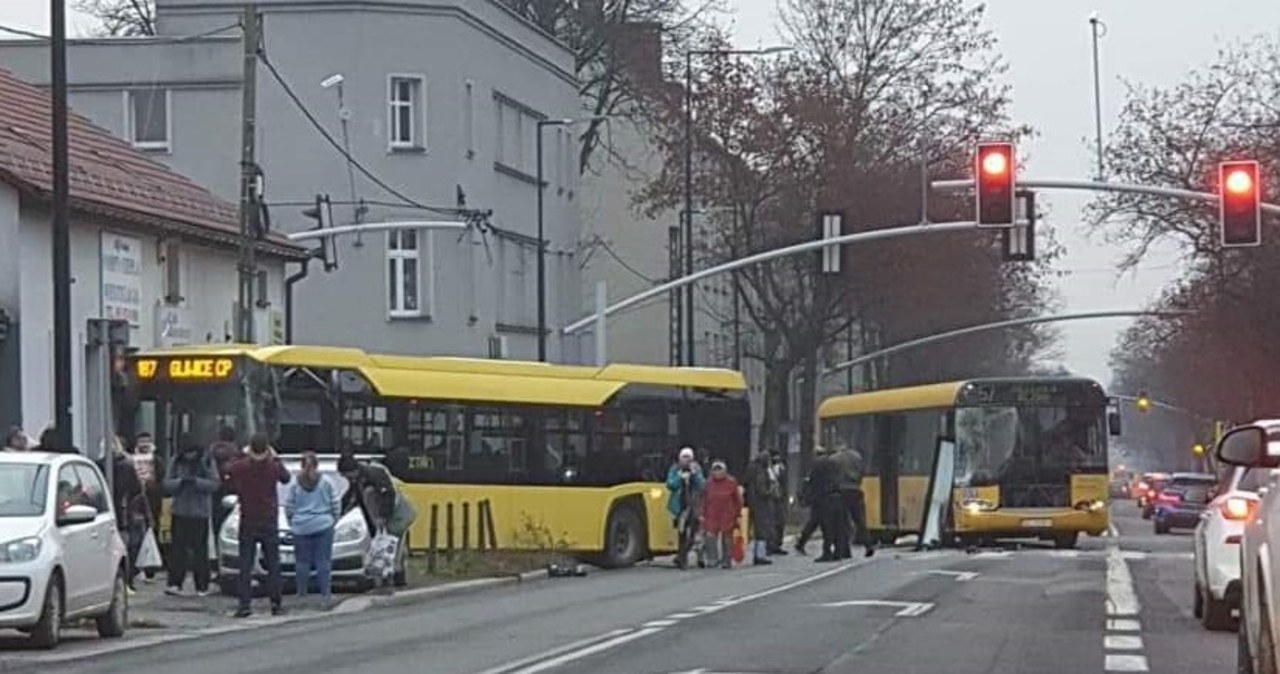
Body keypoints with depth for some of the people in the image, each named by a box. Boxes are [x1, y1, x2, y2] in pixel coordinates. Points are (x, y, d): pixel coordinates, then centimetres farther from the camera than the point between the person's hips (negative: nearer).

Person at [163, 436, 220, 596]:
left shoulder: (206, 462, 0)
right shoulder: (176, 463, 7)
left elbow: (214, 484, -7)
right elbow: (167, 483, 3)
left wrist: (196, 481, -20)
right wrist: (180, 481, -16)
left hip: (200, 513, -2)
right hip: (179, 512, 2)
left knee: (200, 549, 1)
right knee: (177, 548, -3)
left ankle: (202, 586, 7)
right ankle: (175, 584, -3)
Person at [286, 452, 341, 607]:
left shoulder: (295, 483, -2)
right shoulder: (325, 482, -2)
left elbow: (289, 507, 2)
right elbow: (336, 505, 2)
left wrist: (292, 522, 16)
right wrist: (334, 520, 17)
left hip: (301, 528, 0)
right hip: (323, 526, 0)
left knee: (303, 562, 7)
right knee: (323, 561, 1)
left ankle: (301, 594, 9)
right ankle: (325, 594, -3)